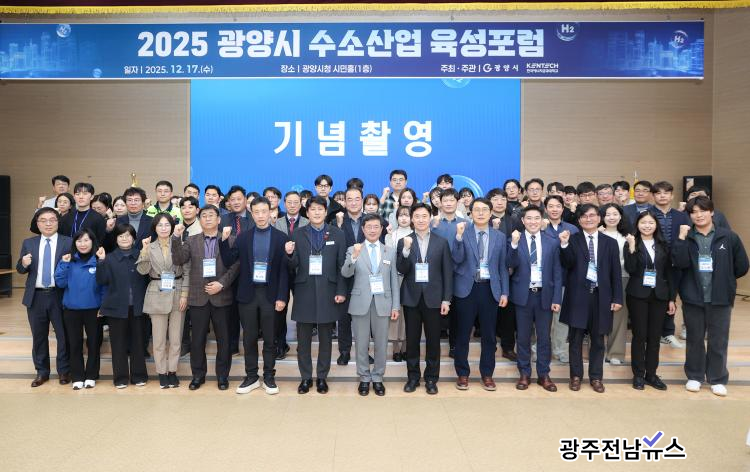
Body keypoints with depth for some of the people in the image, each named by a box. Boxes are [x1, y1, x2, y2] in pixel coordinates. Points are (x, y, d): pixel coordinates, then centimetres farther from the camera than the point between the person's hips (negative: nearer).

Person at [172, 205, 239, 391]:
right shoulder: (191, 241, 9)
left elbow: (235, 266, -5)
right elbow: (178, 260, -5)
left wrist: (221, 284, -16)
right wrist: (177, 239, -17)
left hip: (221, 297, -1)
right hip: (198, 297, 2)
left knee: (223, 339, 6)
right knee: (197, 339, 7)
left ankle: (222, 375, 19)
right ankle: (198, 374, 23)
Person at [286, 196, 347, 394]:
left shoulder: (337, 234, 4)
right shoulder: (298, 234, 6)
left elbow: (342, 265, 2)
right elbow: (294, 266, 1)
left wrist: (341, 291, -5)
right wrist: (289, 254, -20)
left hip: (328, 291, 0)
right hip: (304, 291, 1)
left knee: (325, 338, 8)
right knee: (303, 339, 7)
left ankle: (322, 377, 20)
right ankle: (306, 377, 19)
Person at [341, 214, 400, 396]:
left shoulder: (391, 251, 6)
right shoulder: (353, 250, 1)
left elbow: (394, 280, 6)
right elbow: (345, 273, -12)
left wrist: (396, 306, 2)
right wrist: (354, 256, -30)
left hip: (382, 302, 1)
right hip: (361, 303, -1)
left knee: (381, 344, 8)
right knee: (362, 344, 8)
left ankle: (377, 379, 23)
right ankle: (364, 378, 22)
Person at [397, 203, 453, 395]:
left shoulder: (441, 242, 3)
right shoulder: (404, 242, 4)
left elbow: (448, 272, 2)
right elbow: (401, 270, -6)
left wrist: (446, 299, -3)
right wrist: (406, 250, -20)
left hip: (433, 297, 0)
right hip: (411, 297, 0)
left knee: (433, 340, 6)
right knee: (412, 339, 8)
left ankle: (431, 378, 19)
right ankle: (413, 377, 21)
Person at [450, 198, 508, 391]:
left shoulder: (500, 237, 7)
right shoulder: (463, 232, -1)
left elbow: (503, 267, 8)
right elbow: (457, 259, -12)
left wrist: (504, 292, 3)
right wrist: (459, 236, -24)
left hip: (490, 289, 2)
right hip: (467, 288, -2)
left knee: (489, 335, 9)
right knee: (462, 334, 6)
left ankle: (487, 374, 22)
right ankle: (462, 374, 20)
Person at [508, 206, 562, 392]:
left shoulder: (552, 242, 3)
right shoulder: (515, 240, -1)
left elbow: (557, 272, 3)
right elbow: (511, 265, -14)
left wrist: (557, 298, -3)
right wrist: (514, 244, -28)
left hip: (544, 295, 1)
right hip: (523, 294, -1)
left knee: (544, 337, 8)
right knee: (524, 336, 9)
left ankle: (543, 375, 22)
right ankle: (524, 374, 22)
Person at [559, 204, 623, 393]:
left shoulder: (610, 242, 8)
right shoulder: (572, 240, 3)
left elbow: (616, 273, 6)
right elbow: (567, 264, -10)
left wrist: (617, 298, 1)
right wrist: (564, 245, -25)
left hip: (601, 296, 2)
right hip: (578, 295, -1)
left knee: (598, 339, 9)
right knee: (576, 338, 6)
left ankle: (596, 377, 22)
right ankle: (576, 376, 19)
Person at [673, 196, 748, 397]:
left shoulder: (729, 237, -2)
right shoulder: (686, 237, 0)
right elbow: (680, 263, -16)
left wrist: (723, 279, 10)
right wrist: (682, 237, -19)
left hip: (720, 298, 0)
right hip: (692, 297, 1)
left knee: (719, 341, 8)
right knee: (695, 339, 12)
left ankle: (718, 379, 23)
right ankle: (695, 376, 26)